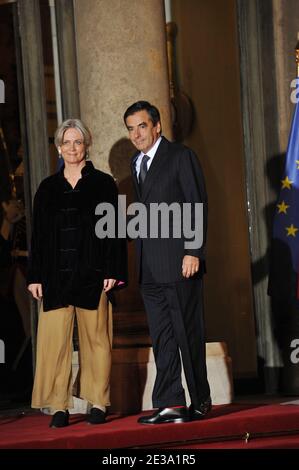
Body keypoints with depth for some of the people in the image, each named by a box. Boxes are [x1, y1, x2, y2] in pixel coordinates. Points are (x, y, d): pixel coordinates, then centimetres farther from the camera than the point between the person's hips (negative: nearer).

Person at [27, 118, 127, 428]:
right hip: (56, 274, 2)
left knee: (95, 338, 0)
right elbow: (38, 234, 13)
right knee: (54, 339, -5)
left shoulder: (103, 184, 6)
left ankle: (98, 404, 6)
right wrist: (35, 276, 6)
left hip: (91, 274, -2)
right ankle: (59, 407, -2)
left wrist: (112, 271, -7)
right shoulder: (47, 188, 13)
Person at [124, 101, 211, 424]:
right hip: (149, 266, 7)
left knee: (188, 334, 0)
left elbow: (198, 205, -8)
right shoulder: (136, 163, 17)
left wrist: (193, 252, -15)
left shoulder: (181, 156, -3)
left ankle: (199, 401, 9)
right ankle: (170, 404, 3)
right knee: (162, 337, 3)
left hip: (179, 261, -7)